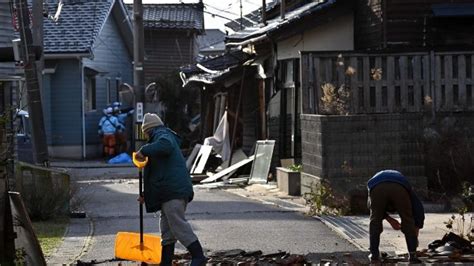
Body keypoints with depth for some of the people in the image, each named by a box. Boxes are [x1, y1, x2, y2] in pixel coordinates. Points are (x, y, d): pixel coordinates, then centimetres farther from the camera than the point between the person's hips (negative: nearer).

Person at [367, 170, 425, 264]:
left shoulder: (375, 178, 45)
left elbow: (371, 205, 32)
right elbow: (418, 209, 33)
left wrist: (389, 219, 32)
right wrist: (416, 234, 37)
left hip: (377, 188, 1)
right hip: (399, 188, 0)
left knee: (375, 221, 19)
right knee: (408, 221, 16)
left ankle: (374, 254, 18)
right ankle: (412, 255, 14)